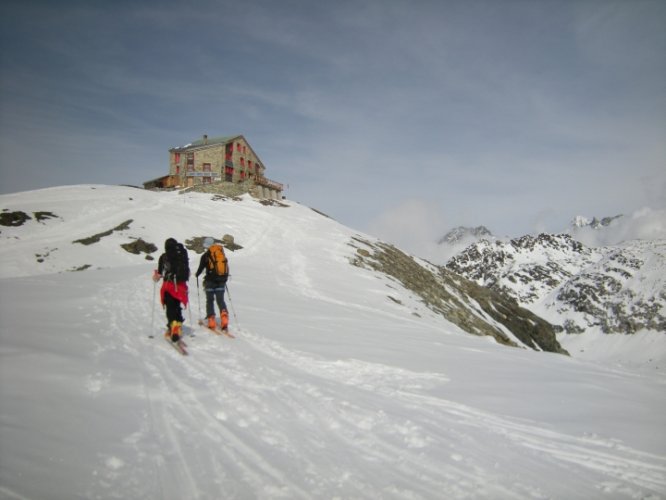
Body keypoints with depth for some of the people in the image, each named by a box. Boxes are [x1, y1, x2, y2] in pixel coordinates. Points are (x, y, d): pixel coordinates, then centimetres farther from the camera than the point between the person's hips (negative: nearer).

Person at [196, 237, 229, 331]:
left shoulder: (205, 255, -5)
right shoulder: (222, 253, 7)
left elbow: (201, 267, 2)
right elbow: (227, 266, 13)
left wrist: (197, 274, 23)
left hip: (211, 281, -3)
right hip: (222, 280, 3)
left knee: (210, 300, 9)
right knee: (220, 300, 10)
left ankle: (211, 321, 3)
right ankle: (224, 316, -11)